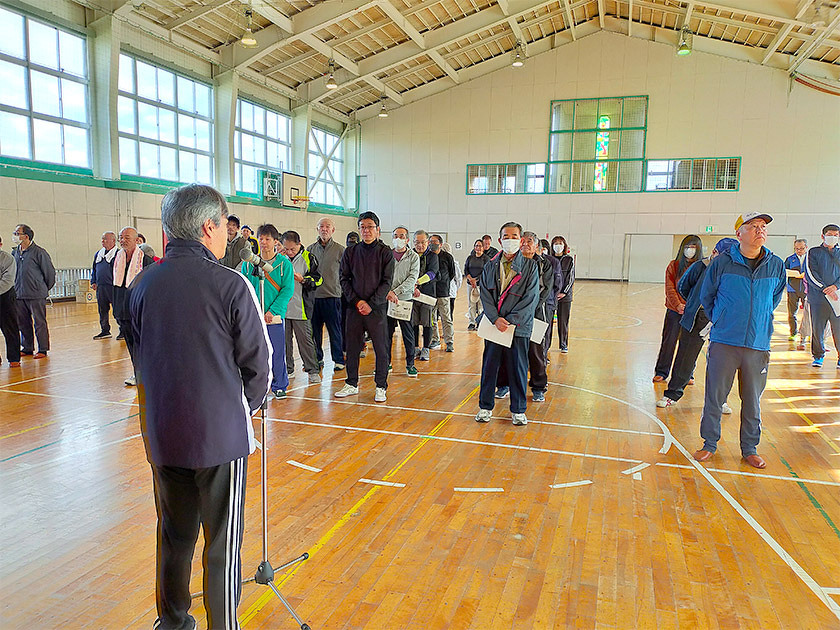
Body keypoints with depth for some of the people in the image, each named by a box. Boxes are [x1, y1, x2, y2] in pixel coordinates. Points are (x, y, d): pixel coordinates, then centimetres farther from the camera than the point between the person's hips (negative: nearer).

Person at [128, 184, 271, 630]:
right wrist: (243, 409, 9)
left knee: (174, 535, 21)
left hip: (161, 433, 6)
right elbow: (258, 363, -9)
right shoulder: (230, 284, -14)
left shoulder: (143, 284, 2)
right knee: (223, 544, 8)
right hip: (221, 434, -5)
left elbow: (143, 357, 10)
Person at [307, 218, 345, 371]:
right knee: (314, 329, 10)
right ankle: (317, 359, 23)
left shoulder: (340, 250, 0)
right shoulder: (310, 249, 10)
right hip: (313, 295, 3)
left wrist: (342, 290, -5)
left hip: (332, 296, -3)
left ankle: (339, 360, 14)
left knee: (335, 330, 2)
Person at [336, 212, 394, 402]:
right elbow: (344, 279, 6)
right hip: (354, 308, 3)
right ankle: (352, 384, 23)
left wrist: (371, 303, -13)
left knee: (381, 349, 1)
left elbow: (387, 282, -5)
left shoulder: (385, 252, -1)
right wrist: (356, 301, -7)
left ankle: (381, 387, 14)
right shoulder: (350, 252, 7)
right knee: (352, 347, 9)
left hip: (377, 308, -2)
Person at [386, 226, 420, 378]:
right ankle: (386, 363, 20)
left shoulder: (414, 257, 1)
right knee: (386, 332, 8)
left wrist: (396, 292, -18)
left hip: (405, 299, -2)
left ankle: (410, 364, 15)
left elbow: (412, 278, -8)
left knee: (408, 335, 3)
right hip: (387, 300, 2)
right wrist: (388, 292, -14)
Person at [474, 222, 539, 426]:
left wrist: (510, 320, -14)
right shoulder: (491, 266, 7)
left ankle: (518, 410, 20)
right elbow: (485, 294, 2)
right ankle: (485, 407, 22)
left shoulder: (530, 266, 0)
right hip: (493, 325, 2)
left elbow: (531, 297, -6)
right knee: (489, 366, 8)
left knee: (518, 368, 5)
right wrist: (495, 319, -12)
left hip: (519, 326, -2)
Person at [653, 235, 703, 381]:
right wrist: (678, 305, -14)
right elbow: (670, 289, 0)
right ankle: (661, 372, 15)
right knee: (669, 341, 3)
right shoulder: (674, 266, 6)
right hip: (674, 311, 0)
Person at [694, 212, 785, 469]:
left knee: (752, 400, 11)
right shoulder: (722, 262, -5)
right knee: (714, 397, 4)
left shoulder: (776, 266, 3)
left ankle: (750, 448, 27)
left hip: (758, 345, 2)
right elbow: (706, 297, 9)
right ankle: (709, 444, 21)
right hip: (724, 343, -2)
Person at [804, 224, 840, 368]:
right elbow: (810, 274, -3)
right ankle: (818, 356, 15)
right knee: (817, 329, 2)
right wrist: (825, 289, -12)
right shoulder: (813, 252, 7)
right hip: (818, 298, -1)